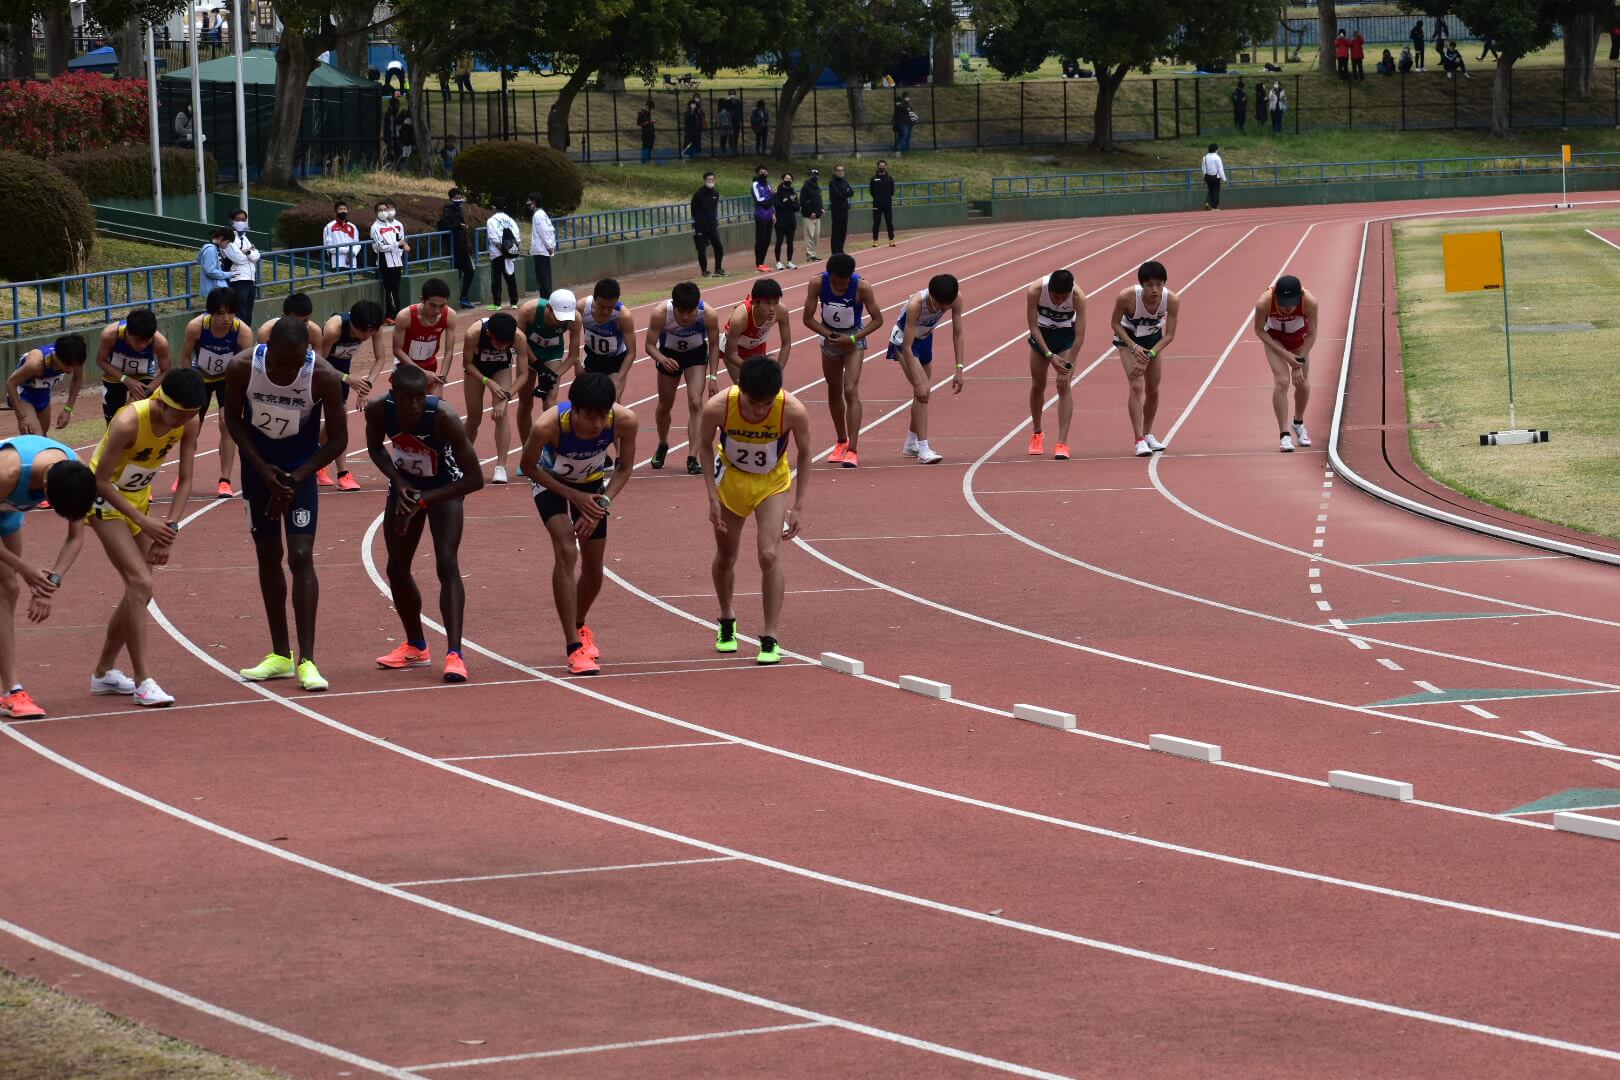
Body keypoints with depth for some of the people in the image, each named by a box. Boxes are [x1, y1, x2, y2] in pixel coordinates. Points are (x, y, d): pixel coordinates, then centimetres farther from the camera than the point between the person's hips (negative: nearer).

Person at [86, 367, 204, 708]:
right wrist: (144, 522, -26)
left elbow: (185, 481, -7)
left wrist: (170, 529, -18)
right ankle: (143, 682, -17)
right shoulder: (128, 422, -33)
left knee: (139, 590, 8)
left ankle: (104, 672, 25)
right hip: (105, 499, -7)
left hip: (138, 499, 7)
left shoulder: (189, 423, -14)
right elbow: (101, 481, -26)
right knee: (140, 583, -19)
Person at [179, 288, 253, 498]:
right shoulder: (195, 327, -30)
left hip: (228, 378, -1)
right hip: (200, 377, 1)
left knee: (227, 425, -14)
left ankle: (225, 481, -4)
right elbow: (186, 357, -12)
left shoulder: (243, 331, -32)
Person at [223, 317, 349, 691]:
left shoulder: (324, 377, -27)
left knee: (301, 556, -13)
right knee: (268, 555, 8)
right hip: (258, 461, 2)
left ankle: (306, 660, -13)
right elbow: (233, 419, -6)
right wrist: (262, 467, -14)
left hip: (300, 465, -2)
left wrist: (297, 478, -22)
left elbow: (337, 439, -15)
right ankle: (280, 656, 18)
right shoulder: (242, 368, -24)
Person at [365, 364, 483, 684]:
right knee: (397, 568, 9)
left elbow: (475, 479, -32)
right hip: (404, 486, 4)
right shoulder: (378, 410, -26)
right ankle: (416, 648, 29)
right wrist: (398, 481, -18)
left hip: (444, 488, -4)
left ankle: (454, 654, -25)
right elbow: (375, 447, -1)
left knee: (447, 564, -20)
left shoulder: (443, 417, -36)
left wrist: (423, 500, -32)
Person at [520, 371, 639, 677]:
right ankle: (574, 647, -20)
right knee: (566, 552, -22)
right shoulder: (548, 426, -41)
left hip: (592, 483, 3)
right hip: (552, 481, -3)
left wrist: (602, 503, -27)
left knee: (593, 567, 10)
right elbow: (529, 467, -20)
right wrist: (575, 496, -24)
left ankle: (579, 626, 41)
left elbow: (625, 468, -13)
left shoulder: (624, 421, -33)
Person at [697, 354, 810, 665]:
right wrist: (713, 498, -12)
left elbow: (804, 454, -12)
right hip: (731, 479, 1)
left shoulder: (793, 411, -31)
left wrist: (799, 507, -12)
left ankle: (770, 638, -7)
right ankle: (727, 622, 41)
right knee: (725, 557, 14)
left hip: (772, 484, -1)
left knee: (769, 555, -17)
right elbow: (705, 446, -10)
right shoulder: (717, 408, -31)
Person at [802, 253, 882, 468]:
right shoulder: (817, 283, -22)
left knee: (850, 390, -18)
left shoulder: (862, 287, -27)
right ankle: (841, 442, 35)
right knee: (834, 391, 15)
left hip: (854, 339, -3)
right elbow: (808, 318, -13)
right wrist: (829, 335, -24)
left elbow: (877, 319, -17)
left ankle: (853, 450, -21)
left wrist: (854, 338, -26)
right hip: (829, 336, 3)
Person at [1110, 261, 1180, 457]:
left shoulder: (1172, 300, -29)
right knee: (1136, 386, -17)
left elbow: (1169, 335, -19)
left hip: (1154, 338, 3)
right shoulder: (1126, 297, -35)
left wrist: (1150, 355, -30)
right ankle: (1139, 440, -17)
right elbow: (1115, 323, -17)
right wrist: (1134, 347, -26)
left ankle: (1147, 434, 31)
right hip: (1128, 338, -3)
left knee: (1153, 390, 9)